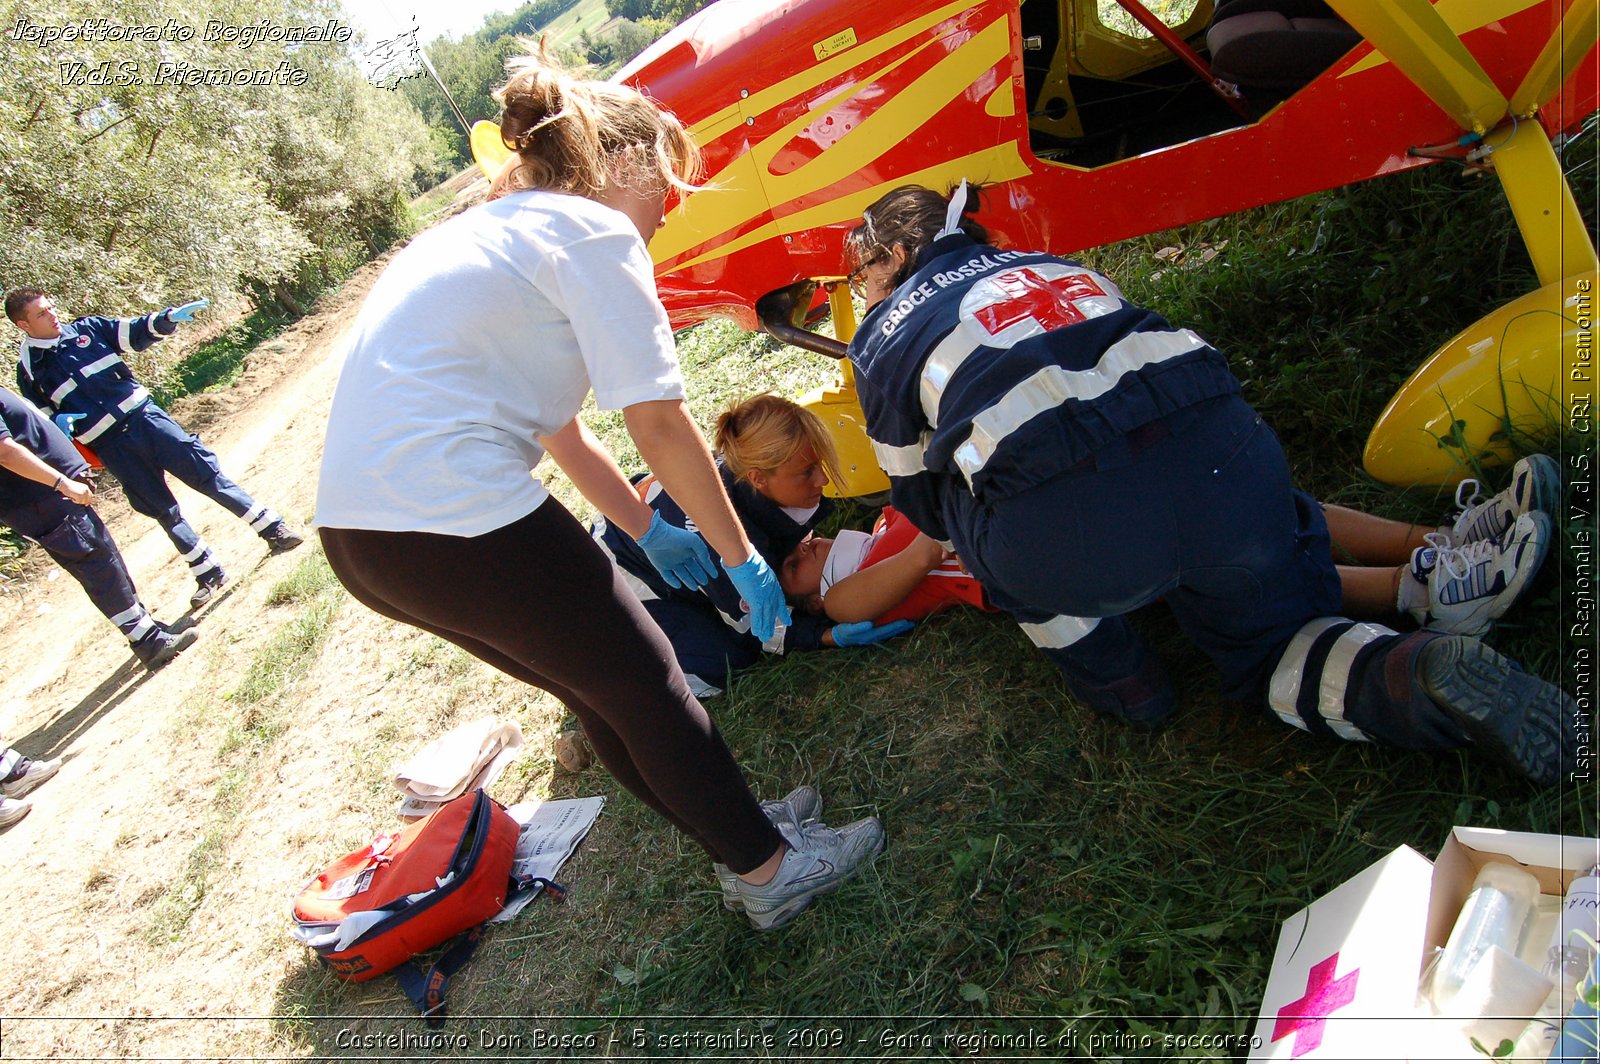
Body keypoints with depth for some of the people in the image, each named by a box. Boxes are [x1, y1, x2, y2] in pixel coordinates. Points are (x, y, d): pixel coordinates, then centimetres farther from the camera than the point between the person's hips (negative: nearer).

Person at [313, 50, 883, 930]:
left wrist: (649, 532, 25)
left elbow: (557, 427, 23)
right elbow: (659, 427, -11)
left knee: (601, 687, 20)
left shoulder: (491, 230, 23)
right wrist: (743, 559, 0)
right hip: (455, 517, -9)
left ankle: (738, 830, 36)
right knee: (645, 687, 7)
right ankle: (768, 872, 26)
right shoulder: (594, 232, -5)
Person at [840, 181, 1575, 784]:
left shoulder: (882, 335, 21)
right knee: (1276, 649, 30)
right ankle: (1424, 674, 1)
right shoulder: (1046, 263, 34)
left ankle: (1119, 682, 23)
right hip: (1225, 462, 6)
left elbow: (923, 499, 27)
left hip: (1073, 539, -5)